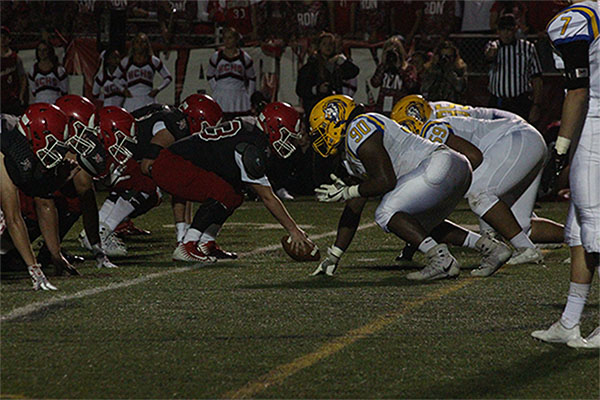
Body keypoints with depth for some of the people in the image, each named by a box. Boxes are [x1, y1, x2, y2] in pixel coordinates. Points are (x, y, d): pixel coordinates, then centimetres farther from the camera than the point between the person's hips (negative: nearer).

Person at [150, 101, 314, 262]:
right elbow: (267, 197, -15)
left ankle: (205, 244, 11)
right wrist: (293, 229, -9)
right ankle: (186, 248, -20)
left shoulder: (249, 126, 10)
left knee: (236, 196, 11)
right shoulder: (250, 145, -19)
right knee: (224, 194, -24)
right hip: (170, 166, -10)